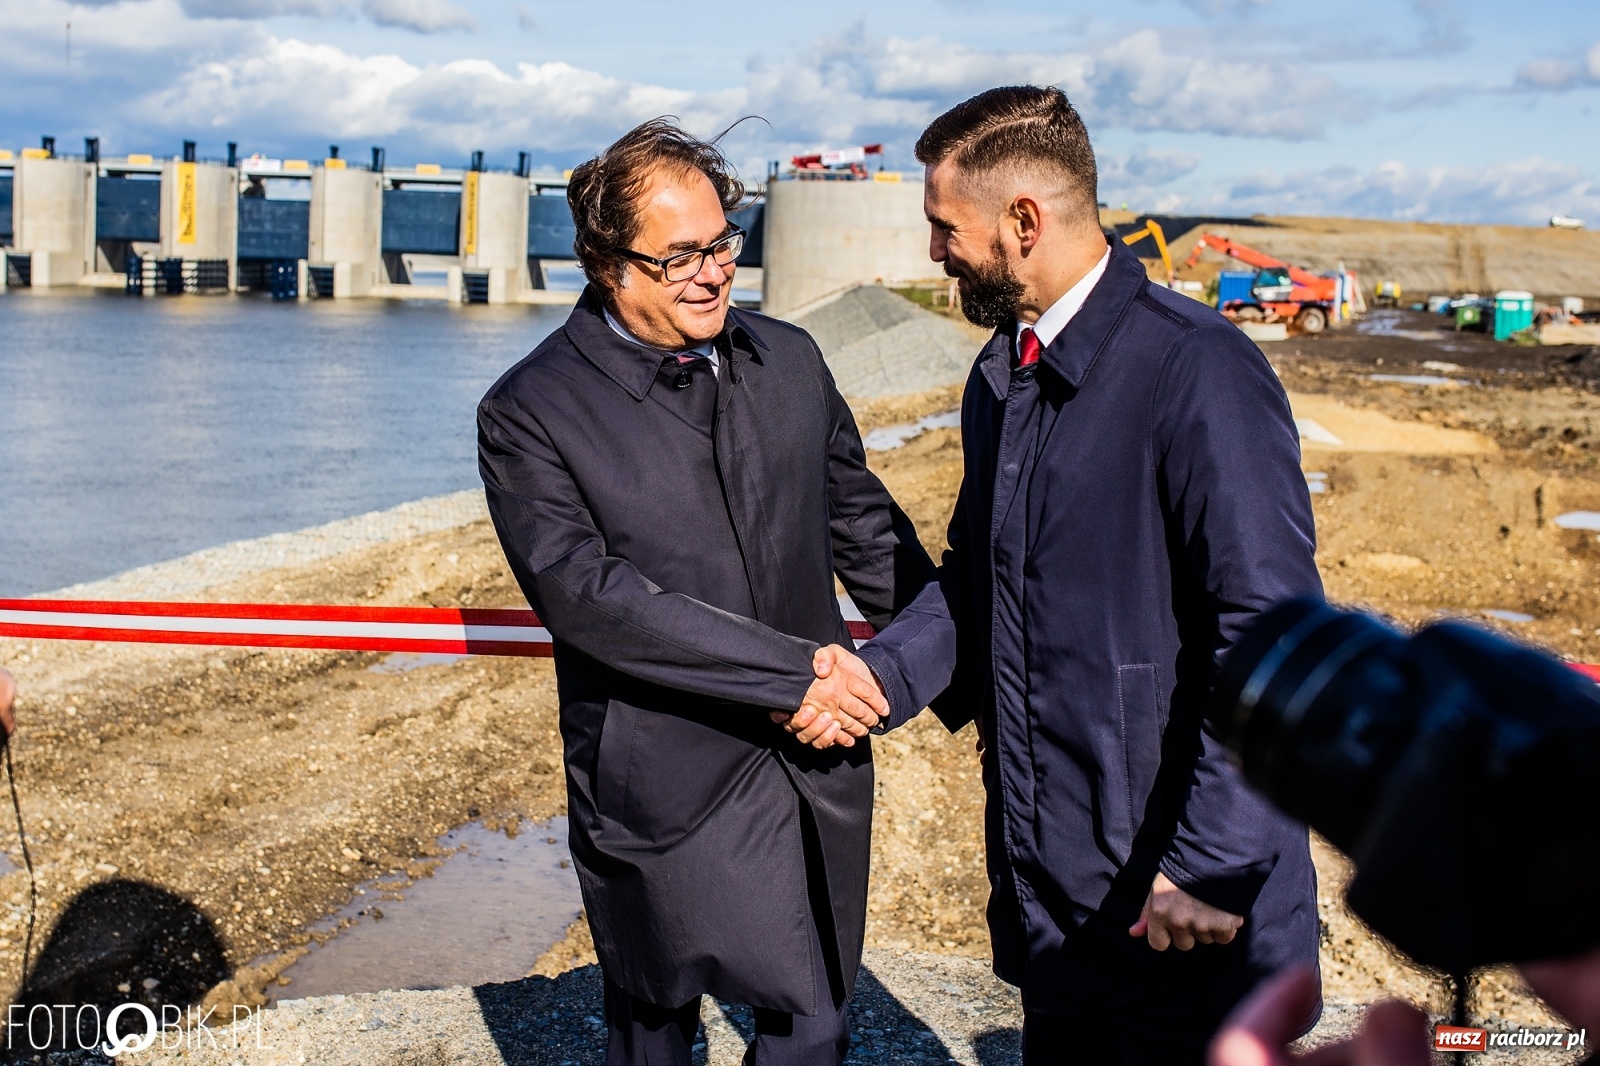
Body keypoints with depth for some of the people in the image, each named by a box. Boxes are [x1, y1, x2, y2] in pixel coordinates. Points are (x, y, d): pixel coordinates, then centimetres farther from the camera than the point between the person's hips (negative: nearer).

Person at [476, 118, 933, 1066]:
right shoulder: (530, 412, -10)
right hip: (668, 795, -4)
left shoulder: (790, 360, 6)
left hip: (818, 767, 4)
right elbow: (583, 593, -20)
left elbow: (862, 519, 15)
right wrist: (791, 671, -22)